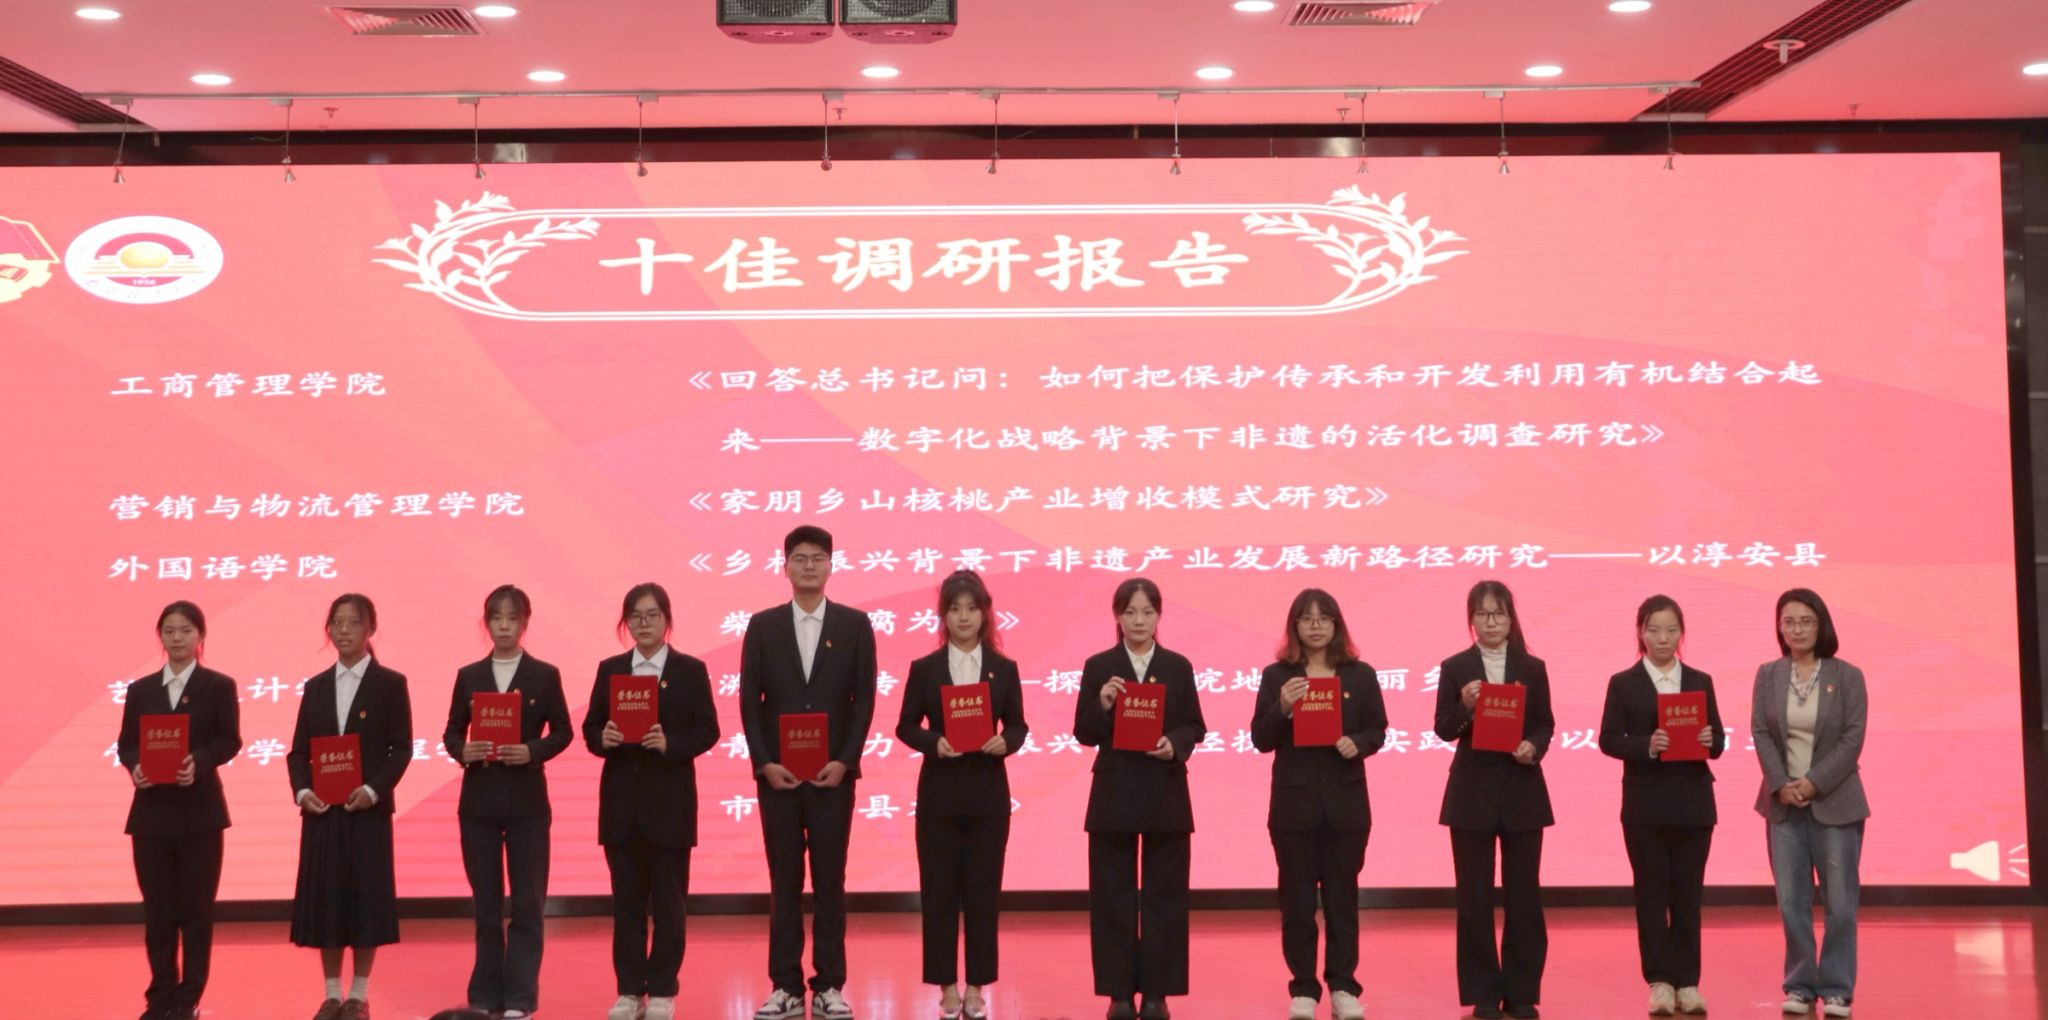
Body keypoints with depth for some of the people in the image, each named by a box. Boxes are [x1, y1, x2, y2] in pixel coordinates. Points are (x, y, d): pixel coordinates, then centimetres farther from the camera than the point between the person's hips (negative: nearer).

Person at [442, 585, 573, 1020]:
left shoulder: (545, 675, 0)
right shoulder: (468, 675, 5)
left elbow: (562, 731, 1)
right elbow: (451, 731, 7)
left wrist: (533, 751, -17)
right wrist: (463, 751, -15)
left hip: (527, 801, -2)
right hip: (478, 801, 2)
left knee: (527, 902, 0)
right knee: (486, 903, 8)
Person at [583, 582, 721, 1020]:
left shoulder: (691, 670, 1)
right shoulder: (610, 669, 8)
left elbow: (707, 731, -3)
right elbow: (590, 728, 8)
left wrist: (670, 744, -19)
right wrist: (603, 738, -15)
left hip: (669, 800, -2)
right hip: (621, 799, 2)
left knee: (668, 899, 3)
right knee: (626, 898, 7)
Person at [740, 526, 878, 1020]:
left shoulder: (854, 625, 4)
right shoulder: (763, 626, 5)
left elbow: (864, 699, 1)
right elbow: (748, 701, 3)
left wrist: (844, 761, -9)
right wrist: (765, 763, -7)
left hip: (833, 774, 0)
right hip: (776, 774, 1)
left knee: (830, 882, 4)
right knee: (784, 882, 5)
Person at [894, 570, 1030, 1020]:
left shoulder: (1004, 669, 4)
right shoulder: (924, 669, 1)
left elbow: (1018, 726, 7)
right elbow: (905, 727, 3)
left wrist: (1005, 742, -14)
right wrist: (934, 743, -16)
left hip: (988, 793, 1)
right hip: (939, 792, -1)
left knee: (983, 893, 5)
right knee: (939, 892, 2)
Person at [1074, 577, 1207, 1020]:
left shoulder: (1178, 666, 4)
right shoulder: (1098, 666, 1)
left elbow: (1195, 727, 5)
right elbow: (1084, 734, -2)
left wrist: (1175, 744, -15)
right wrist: (1103, 705, -20)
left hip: (1166, 793, 1)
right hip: (1114, 793, -1)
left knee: (1164, 894, 4)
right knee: (1112, 895, 3)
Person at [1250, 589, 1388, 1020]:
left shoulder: (1360, 674, 4)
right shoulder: (1277, 675, 1)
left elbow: (1377, 731, 5)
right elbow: (1261, 740, -2)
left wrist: (1357, 743, -16)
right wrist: (1282, 707, -19)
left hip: (1346, 801, 1)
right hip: (1294, 801, -1)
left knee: (1342, 895, 6)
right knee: (1297, 898, 4)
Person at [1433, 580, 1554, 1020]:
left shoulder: (1533, 668, 5)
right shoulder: (1454, 668, 0)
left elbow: (1545, 724, 6)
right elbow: (1444, 730, -3)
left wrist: (1534, 747, -14)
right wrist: (1464, 706, -22)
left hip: (1523, 791, 1)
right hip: (1472, 791, -1)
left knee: (1524, 894, 5)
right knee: (1475, 896, 3)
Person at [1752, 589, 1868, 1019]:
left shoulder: (1847, 676, 0)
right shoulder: (1768, 674, 7)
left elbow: (1853, 738, -6)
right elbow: (1760, 733, 1)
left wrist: (1814, 782, -14)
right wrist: (1782, 784, -12)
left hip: (1835, 802, -2)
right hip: (1783, 803, 2)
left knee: (1840, 902, 0)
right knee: (1791, 902, 3)